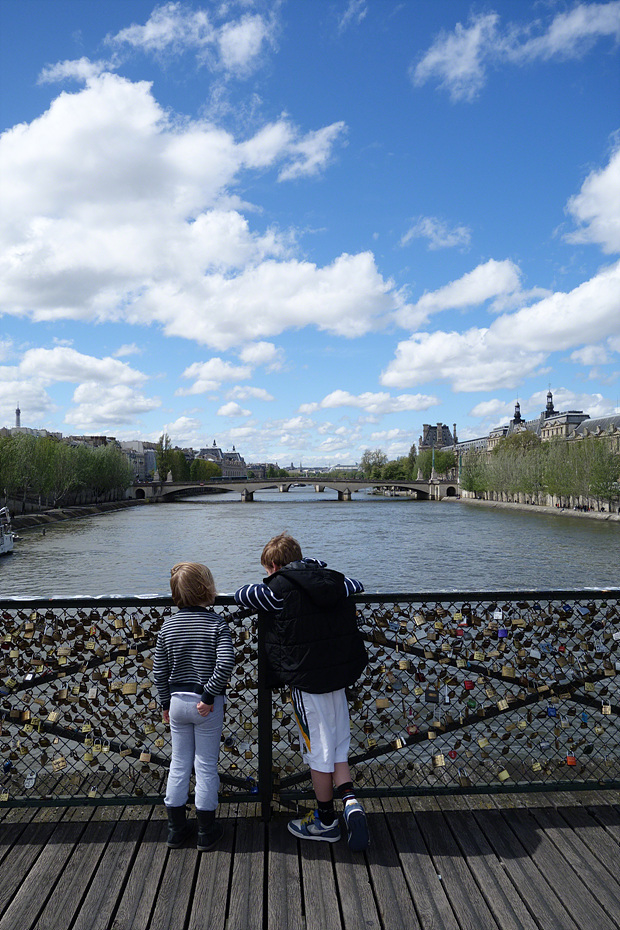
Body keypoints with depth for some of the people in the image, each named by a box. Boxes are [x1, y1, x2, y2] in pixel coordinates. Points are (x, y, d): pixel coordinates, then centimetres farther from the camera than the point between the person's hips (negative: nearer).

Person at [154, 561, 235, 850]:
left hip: (177, 701, 4)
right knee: (206, 765, 9)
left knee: (179, 764, 16)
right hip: (206, 705, -4)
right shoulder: (216, 624, -13)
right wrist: (209, 697, -15)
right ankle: (206, 832, 19)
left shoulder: (168, 626, -1)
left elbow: (159, 671, 2)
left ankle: (176, 829, 26)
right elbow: (225, 664, -24)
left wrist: (166, 704, 11)